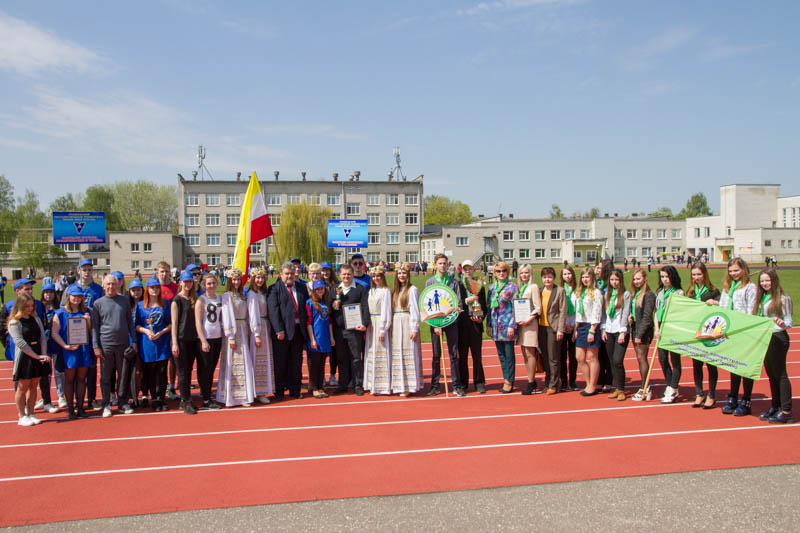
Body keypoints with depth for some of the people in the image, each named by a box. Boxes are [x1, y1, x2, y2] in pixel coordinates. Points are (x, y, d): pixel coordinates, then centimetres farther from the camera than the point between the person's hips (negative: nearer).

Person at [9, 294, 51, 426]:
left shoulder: (36, 319, 11)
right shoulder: (14, 322, -7)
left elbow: (43, 338, 9)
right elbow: (20, 342, -13)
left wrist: (44, 355, -5)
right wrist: (37, 356, -15)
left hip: (38, 357, 5)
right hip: (24, 358, -5)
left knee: (33, 387, 9)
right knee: (23, 387, 2)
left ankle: (30, 414, 16)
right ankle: (22, 417, 9)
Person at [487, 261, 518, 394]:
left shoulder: (512, 287, -3)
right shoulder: (491, 287, 12)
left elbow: (515, 307, -6)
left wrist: (512, 325, -13)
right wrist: (488, 324, 10)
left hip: (507, 325, -5)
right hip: (496, 326, 5)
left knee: (509, 354, -1)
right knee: (501, 354, 9)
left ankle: (509, 381, 5)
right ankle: (507, 379, 17)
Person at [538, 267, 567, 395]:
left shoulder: (560, 291, -3)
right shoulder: (539, 291, 10)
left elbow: (563, 311, -7)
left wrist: (560, 329, -12)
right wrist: (536, 326, 4)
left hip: (553, 327, -5)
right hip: (541, 327, 5)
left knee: (553, 358, 0)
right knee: (545, 357, 10)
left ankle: (553, 385, 8)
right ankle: (547, 383, 19)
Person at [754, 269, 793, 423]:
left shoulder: (783, 298, -10)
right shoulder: (761, 298, 11)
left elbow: (789, 320, -12)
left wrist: (783, 324, -32)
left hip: (778, 338, -7)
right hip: (764, 339, 7)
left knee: (780, 374, -5)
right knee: (771, 374, 14)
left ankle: (786, 411, 0)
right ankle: (775, 407, 23)